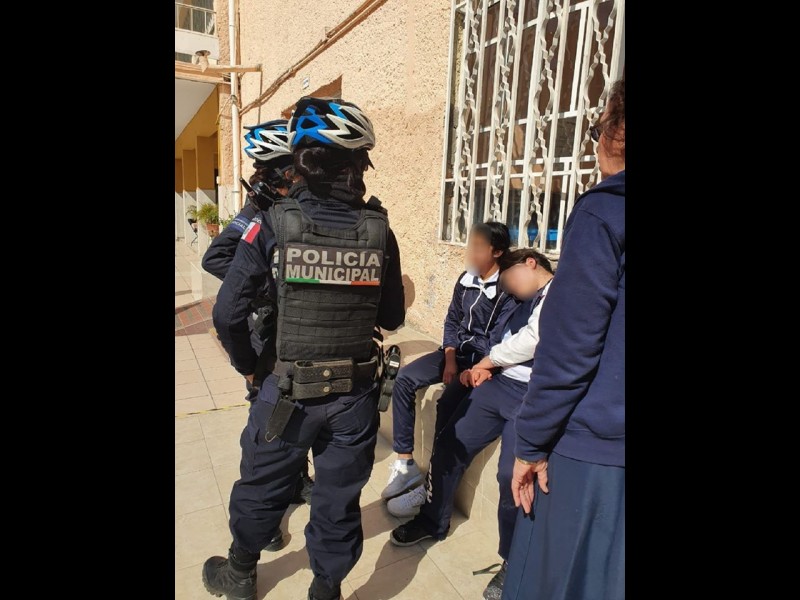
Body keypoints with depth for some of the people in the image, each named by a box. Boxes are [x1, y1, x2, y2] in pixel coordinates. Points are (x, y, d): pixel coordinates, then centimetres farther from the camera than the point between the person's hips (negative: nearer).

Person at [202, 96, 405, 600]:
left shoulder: (273, 224, -12)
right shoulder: (379, 230, -7)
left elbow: (227, 314, -10)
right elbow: (392, 318, 0)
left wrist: (247, 365, 7)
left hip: (291, 389, 0)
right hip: (357, 392, 1)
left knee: (262, 487, 23)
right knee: (339, 498, 17)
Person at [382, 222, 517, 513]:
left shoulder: (508, 291, -15)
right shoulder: (466, 279, 5)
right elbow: (452, 320, 9)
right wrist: (450, 359, -4)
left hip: (484, 360, -6)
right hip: (458, 351, 7)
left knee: (447, 403, -28)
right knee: (405, 379, -12)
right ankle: (405, 463, -8)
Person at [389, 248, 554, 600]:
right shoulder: (526, 303, 24)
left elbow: (533, 340, -16)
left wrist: (486, 360, -2)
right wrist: (484, 368, 0)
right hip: (499, 384, 9)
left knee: (512, 475, -15)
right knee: (449, 445, 8)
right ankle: (432, 521, 29)